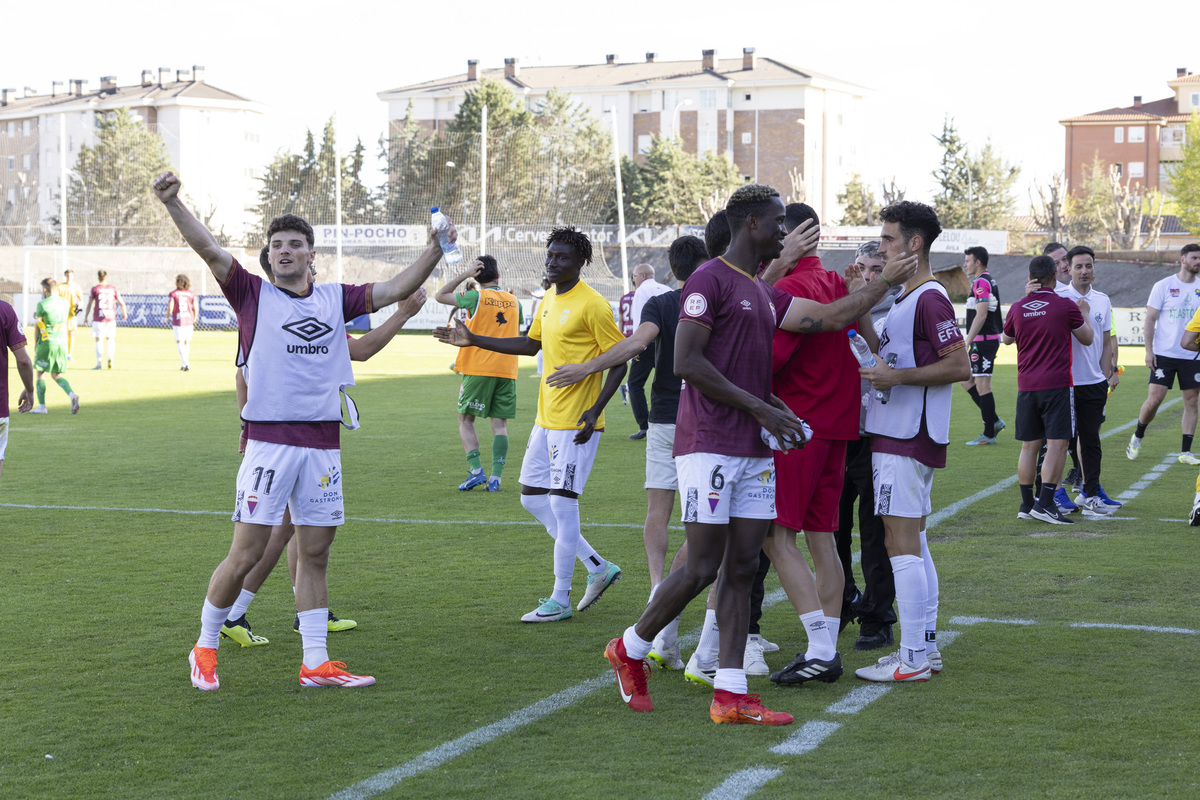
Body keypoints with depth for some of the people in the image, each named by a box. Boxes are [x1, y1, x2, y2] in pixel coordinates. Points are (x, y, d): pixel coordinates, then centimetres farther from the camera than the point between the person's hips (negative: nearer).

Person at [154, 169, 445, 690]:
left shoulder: (335, 299, 13)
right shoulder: (253, 295, 4)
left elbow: (397, 289, 14)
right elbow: (208, 248, -7)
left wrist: (436, 250, 3)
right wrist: (172, 203, -20)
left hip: (323, 443, 4)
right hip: (269, 441, -4)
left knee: (315, 554, 8)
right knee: (246, 553, -5)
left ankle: (316, 664, 14)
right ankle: (205, 647, 14)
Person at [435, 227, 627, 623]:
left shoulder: (592, 305, -13)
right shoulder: (548, 303, 13)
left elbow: (619, 360, -13)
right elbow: (530, 344, 28)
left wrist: (595, 410, -22)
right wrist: (474, 341, 25)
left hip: (576, 424, -9)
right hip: (546, 419, 9)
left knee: (562, 505, -6)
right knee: (532, 497, 11)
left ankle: (560, 600, 4)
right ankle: (598, 567, 20)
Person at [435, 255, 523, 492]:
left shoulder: (476, 297, -6)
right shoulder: (513, 301, 9)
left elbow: (440, 296, 3)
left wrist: (464, 274, 1)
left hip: (478, 369, -4)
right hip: (507, 371, 4)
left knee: (465, 420, 6)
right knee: (500, 424, 4)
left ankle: (476, 470, -9)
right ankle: (496, 477, -3)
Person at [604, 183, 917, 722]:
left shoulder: (766, 295, 19)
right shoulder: (710, 280, -9)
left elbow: (833, 317, 21)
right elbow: (687, 362, -16)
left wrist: (888, 281, 18)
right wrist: (759, 408, -16)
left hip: (755, 451, 9)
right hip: (709, 447, -9)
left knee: (741, 569, 4)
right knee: (701, 568, -6)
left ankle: (730, 695, 5)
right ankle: (630, 649, 15)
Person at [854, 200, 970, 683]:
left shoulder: (930, 300, -15)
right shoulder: (906, 299, 18)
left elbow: (960, 366, -20)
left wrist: (897, 377, -23)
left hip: (908, 440, -11)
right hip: (896, 433, 11)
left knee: (901, 543, -9)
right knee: (913, 544, 13)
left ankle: (913, 659, -7)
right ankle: (926, 647, 19)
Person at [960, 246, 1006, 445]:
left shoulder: (981, 282, -15)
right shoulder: (989, 281, 17)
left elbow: (981, 315, -22)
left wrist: (967, 342, -21)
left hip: (983, 340, -10)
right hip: (989, 339, 10)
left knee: (982, 384, -6)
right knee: (966, 380, 15)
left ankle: (989, 434, -1)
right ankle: (994, 421, 16)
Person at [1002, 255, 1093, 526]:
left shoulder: (1017, 308, 3)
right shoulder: (1066, 306, -6)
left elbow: (1007, 339, 22)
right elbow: (1087, 338, 7)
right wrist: (1085, 314, 23)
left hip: (1026, 386, 4)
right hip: (1057, 384, -4)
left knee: (1029, 445, 10)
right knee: (1057, 444, -4)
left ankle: (1026, 504, 14)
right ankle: (1045, 503, -11)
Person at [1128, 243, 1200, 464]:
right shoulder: (1163, 286, -2)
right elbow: (1150, 320, -1)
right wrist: (1148, 350, -8)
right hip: (1164, 354, -3)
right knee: (1154, 398, -8)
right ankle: (1137, 437, 17)